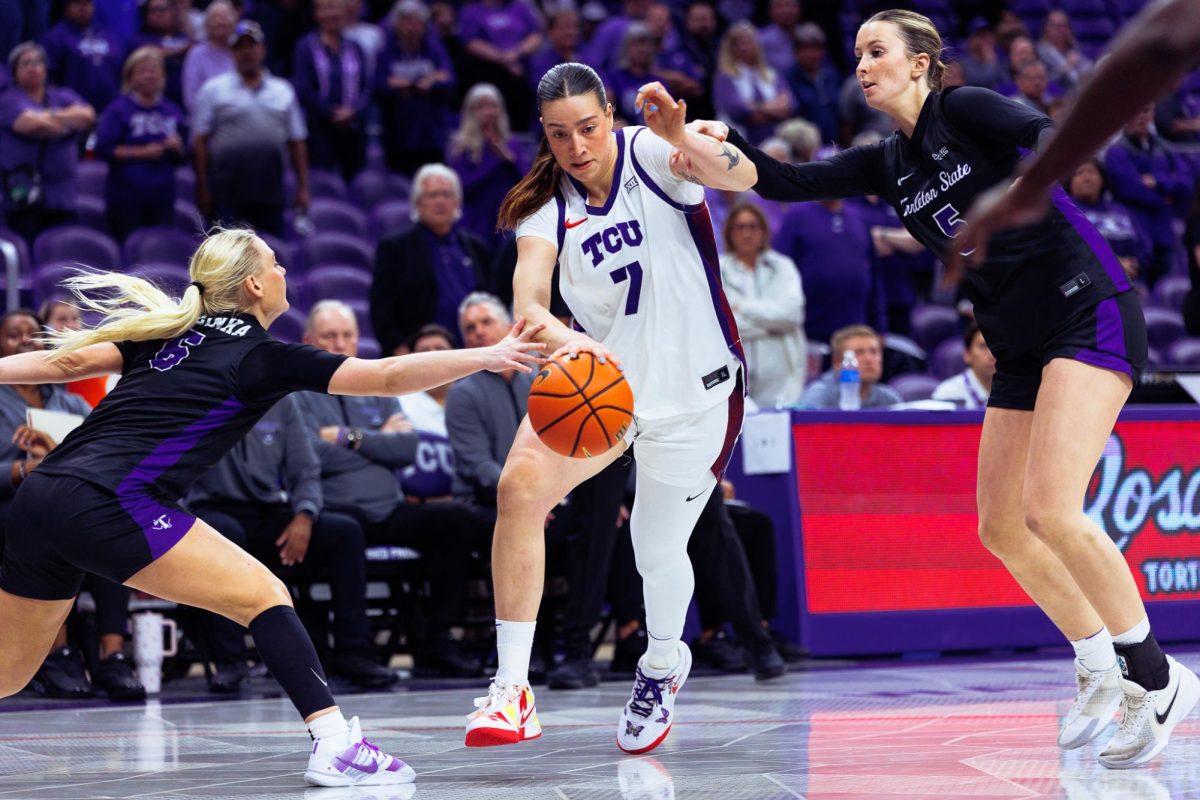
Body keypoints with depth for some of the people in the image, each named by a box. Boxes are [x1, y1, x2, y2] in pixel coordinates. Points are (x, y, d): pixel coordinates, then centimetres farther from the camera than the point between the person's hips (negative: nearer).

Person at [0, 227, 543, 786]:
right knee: (263, 595, -3)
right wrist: (486, 357, -1)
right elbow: (387, 377, -2)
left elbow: (67, 362, 18)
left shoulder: (174, 334, 21)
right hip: (106, 503, -7)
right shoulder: (260, 356, 2)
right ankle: (335, 745, -13)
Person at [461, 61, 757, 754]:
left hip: (694, 391, -2)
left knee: (658, 550, 7)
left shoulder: (649, 153, -14)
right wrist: (558, 337, -46)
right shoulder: (547, 205, -6)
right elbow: (528, 292, -23)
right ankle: (513, 688, -21)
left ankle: (664, 665, 43)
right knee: (520, 486, -23)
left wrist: (682, 138, -52)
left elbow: (742, 178, -31)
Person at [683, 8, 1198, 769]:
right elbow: (791, 183, 9)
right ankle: (1100, 670, 23)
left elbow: (1053, 138, -23)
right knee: (1001, 527, 7)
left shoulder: (964, 110, -7)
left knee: (1050, 508, -21)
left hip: (1089, 312, -9)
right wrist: (727, 142, -7)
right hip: (1021, 345, 9)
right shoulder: (888, 163, 13)